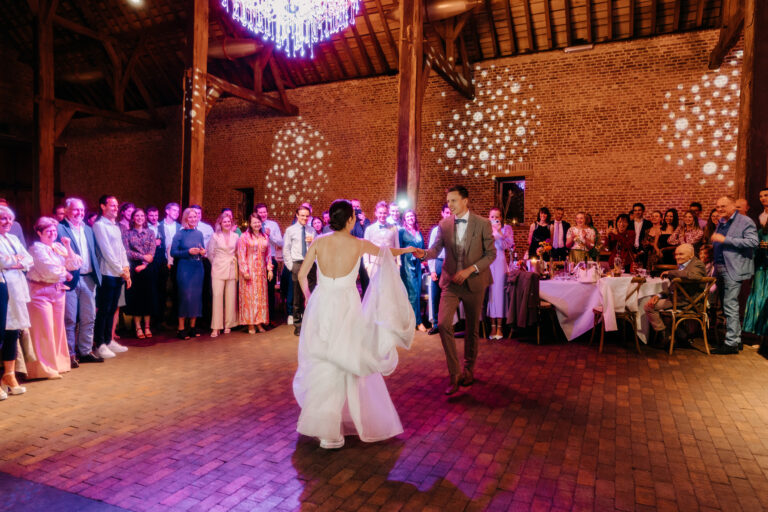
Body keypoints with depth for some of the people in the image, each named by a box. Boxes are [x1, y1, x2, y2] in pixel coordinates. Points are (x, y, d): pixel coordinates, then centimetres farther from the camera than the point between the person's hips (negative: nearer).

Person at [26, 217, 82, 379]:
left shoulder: (59, 247, 11)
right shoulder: (37, 248, -8)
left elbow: (75, 265, 5)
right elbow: (50, 271, -15)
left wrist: (68, 247, -4)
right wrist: (66, 274, 2)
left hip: (58, 291, 6)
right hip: (41, 292, -6)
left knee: (58, 328, 12)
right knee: (44, 330, -3)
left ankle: (57, 362, 24)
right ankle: (44, 368, 7)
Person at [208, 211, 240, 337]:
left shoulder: (235, 236, 8)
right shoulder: (215, 236, 2)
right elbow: (210, 253, 7)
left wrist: (233, 261, 8)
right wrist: (216, 264, 9)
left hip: (232, 270, 2)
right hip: (218, 270, -2)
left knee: (231, 297, 3)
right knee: (217, 296, -7)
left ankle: (228, 325, 14)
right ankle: (216, 327, -3)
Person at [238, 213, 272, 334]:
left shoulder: (265, 237, 11)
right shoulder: (244, 237, -4)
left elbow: (268, 254, 13)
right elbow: (241, 255, -7)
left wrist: (270, 269, 7)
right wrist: (245, 271, -13)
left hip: (261, 270, 5)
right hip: (249, 270, -5)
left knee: (261, 296, 6)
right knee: (249, 295, -2)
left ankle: (259, 322, 13)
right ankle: (250, 324, 3)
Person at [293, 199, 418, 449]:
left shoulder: (319, 242, -1)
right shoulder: (359, 245, -5)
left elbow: (301, 275, 4)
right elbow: (385, 252, 15)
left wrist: (308, 297, 22)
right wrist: (406, 250, 35)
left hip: (321, 306, 3)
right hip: (346, 308, -3)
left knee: (322, 365, 15)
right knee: (343, 366, 9)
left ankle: (323, 421, 31)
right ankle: (328, 433, 17)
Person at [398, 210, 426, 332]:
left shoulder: (418, 233, 16)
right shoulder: (401, 231, 0)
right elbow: (398, 248, -2)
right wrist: (399, 263, -7)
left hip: (417, 264, 5)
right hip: (407, 264, -5)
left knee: (417, 292, 5)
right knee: (412, 292, -7)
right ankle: (418, 321, 1)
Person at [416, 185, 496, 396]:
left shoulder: (482, 224, -6)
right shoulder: (444, 224, 3)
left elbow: (491, 254, -5)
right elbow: (436, 249, -1)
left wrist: (469, 270, -17)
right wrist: (424, 253, -25)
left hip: (474, 282, -2)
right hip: (451, 282, 2)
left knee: (472, 328, 11)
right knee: (443, 323, -13)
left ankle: (469, 369, 32)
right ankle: (454, 373, 0)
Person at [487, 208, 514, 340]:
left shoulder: (506, 229, 6)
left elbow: (508, 246, -5)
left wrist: (499, 232, -14)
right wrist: (491, 234, -8)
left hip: (500, 263, -1)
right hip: (487, 263, 1)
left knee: (499, 292, -4)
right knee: (489, 292, -1)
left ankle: (499, 327, 2)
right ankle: (492, 326, 6)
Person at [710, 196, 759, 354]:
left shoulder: (745, 221, -5)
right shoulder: (720, 223, 18)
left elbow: (753, 241, -18)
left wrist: (725, 239, -19)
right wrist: (714, 241, 7)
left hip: (733, 270, -8)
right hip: (720, 269, 8)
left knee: (730, 305, -10)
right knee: (726, 305, 13)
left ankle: (732, 343, -6)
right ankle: (736, 338, 23)